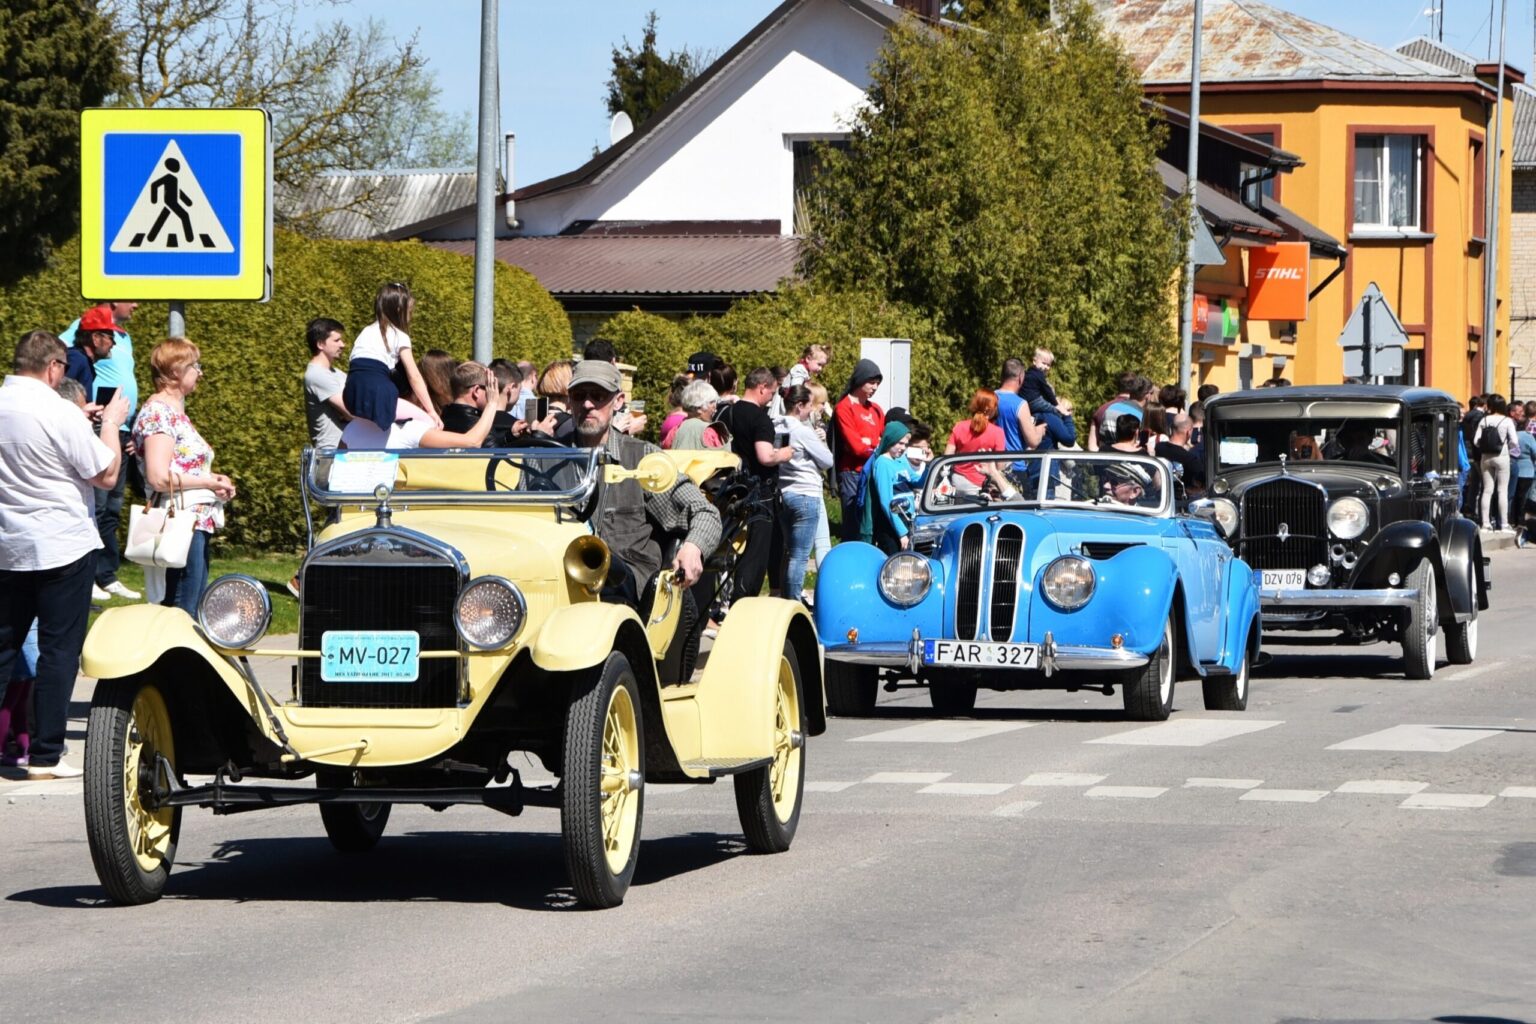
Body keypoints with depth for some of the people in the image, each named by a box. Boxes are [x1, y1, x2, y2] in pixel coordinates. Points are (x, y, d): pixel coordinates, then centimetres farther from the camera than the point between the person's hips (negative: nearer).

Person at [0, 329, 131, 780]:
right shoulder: (60, 414, -18)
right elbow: (106, 476, -11)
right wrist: (111, 424, 3)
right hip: (63, 548, -6)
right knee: (59, 650, 1)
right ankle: (45, 755, 1)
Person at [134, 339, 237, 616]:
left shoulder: (174, 410, 18)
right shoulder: (158, 413, -13)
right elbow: (159, 478, -22)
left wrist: (213, 479, 8)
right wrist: (207, 482, -13)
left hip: (197, 523, 10)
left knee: (194, 612, 10)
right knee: (182, 614, -10)